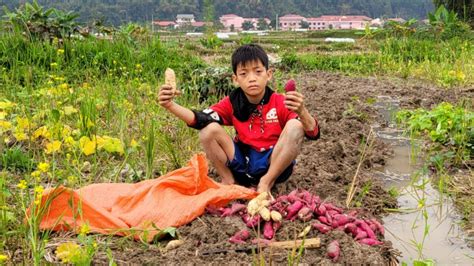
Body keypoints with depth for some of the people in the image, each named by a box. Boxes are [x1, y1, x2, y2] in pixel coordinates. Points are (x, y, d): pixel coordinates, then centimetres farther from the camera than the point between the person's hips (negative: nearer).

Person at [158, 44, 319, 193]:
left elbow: (313, 133, -20)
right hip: (243, 165, 2)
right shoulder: (232, 103, -2)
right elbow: (199, 119, -14)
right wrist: (170, 105, -31)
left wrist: (301, 111, -42)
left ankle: (266, 183, -14)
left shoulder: (280, 103, -10)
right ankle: (228, 181, -1)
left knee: (295, 126, -28)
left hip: (274, 165, -2)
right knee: (209, 129, -19)